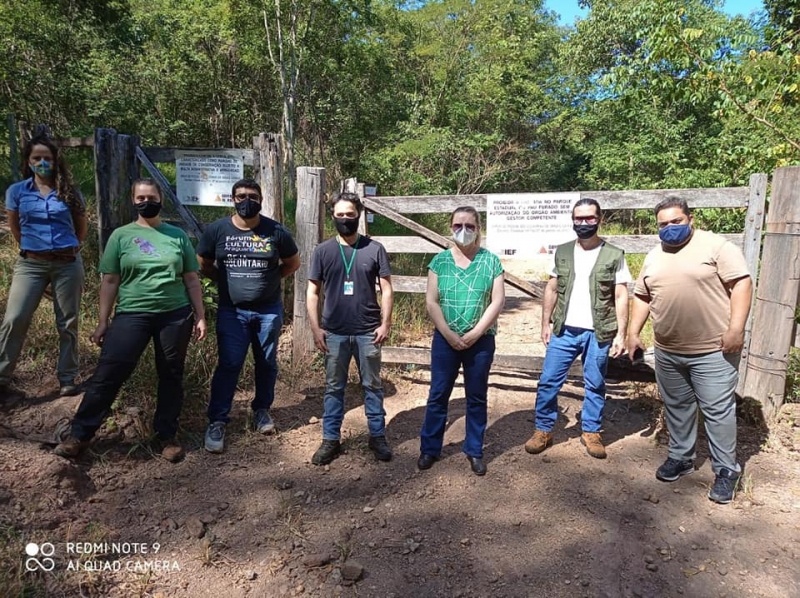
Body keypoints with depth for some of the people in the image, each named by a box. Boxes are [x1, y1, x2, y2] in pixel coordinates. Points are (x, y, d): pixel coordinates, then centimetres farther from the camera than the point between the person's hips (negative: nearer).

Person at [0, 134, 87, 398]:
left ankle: (67, 379, 15)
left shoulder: (70, 192, 3)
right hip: (31, 264, 0)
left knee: (67, 323, 5)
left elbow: (81, 229, 14)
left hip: (68, 264, 0)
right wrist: (32, 247, 15)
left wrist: (67, 250, 12)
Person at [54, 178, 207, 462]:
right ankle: (80, 434, 13)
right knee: (108, 374, -2)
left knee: (171, 376, 8)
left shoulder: (178, 235, 7)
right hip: (132, 314, -1)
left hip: (175, 315, 1)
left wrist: (200, 316, 4)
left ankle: (167, 436, 22)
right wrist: (102, 321, 2)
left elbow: (191, 279, 8)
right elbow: (110, 281, 5)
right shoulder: (122, 235, 5)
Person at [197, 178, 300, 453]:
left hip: (269, 310, 1)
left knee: (267, 364, 12)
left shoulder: (276, 231, -4)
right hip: (232, 311, -1)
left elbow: (293, 262, 9)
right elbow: (203, 264, 10)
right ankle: (217, 422, 9)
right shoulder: (217, 230, -3)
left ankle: (262, 410, 31)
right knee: (228, 366, -2)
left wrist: (269, 278, 1)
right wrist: (227, 280, 1)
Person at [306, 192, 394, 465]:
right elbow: (313, 292, 3)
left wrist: (385, 323, -6)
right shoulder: (322, 251, 1)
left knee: (372, 386, 11)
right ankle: (330, 439, 24)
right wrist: (316, 328, -4)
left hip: (368, 332, 0)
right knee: (334, 387, 11)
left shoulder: (374, 249, -1)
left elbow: (386, 289, 1)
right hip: (334, 333, 1)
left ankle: (378, 437, 25)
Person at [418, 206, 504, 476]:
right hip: (445, 340, 1)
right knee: (438, 395, 8)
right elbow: (431, 301, -3)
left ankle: (474, 451, 24)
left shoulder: (491, 261, -1)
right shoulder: (440, 260, 1)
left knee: (477, 398, 10)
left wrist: (474, 334, -12)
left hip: (481, 341, 0)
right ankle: (429, 448, 22)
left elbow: (497, 301, -6)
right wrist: (449, 334, -11)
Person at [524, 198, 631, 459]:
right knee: (548, 381, 3)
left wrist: (621, 334, -7)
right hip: (564, 331, 2)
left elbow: (621, 297, -2)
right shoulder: (562, 252, 5)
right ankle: (543, 430, 17)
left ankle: (591, 432, 27)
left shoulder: (614, 255, -2)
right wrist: (546, 323, 5)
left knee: (595, 386, 11)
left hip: (598, 334, -2)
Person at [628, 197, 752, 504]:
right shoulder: (654, 256, 10)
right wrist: (634, 332, 9)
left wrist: (736, 328, -21)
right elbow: (641, 296, 14)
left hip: (713, 350, -5)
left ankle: (726, 469, 17)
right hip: (667, 351, 6)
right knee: (676, 406, 16)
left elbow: (741, 284, -13)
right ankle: (680, 457, 32)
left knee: (717, 410, 2)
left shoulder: (717, 246, -7)